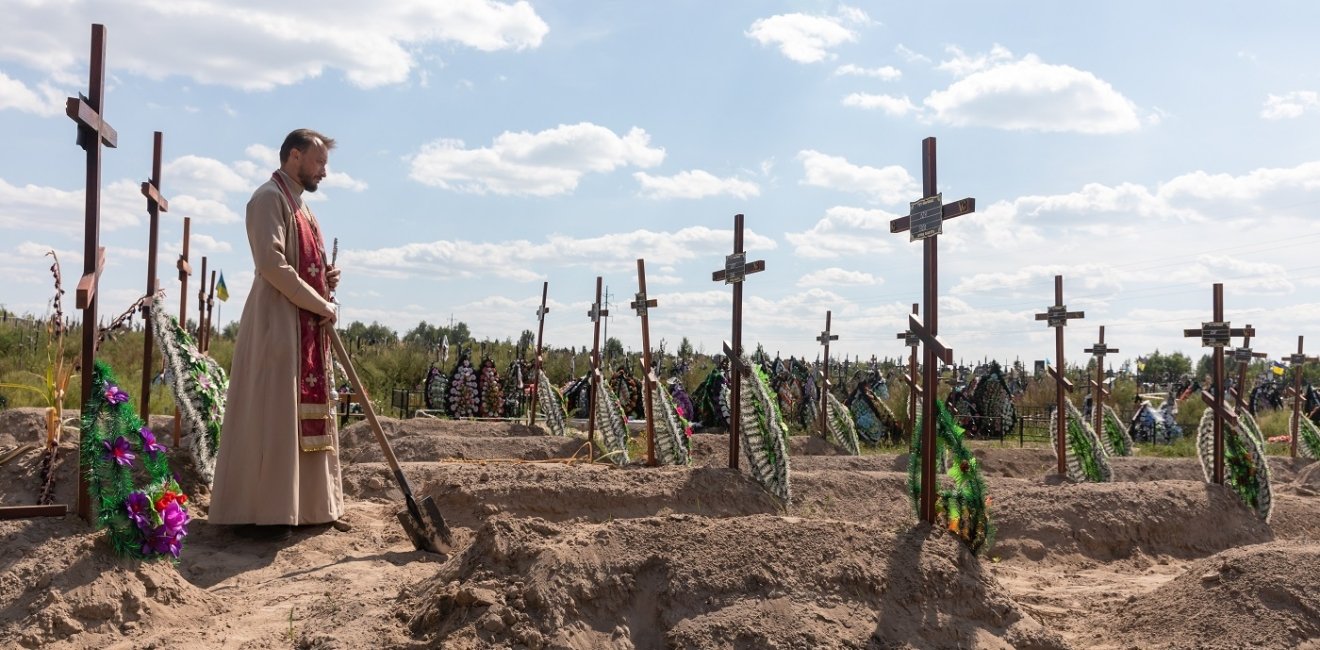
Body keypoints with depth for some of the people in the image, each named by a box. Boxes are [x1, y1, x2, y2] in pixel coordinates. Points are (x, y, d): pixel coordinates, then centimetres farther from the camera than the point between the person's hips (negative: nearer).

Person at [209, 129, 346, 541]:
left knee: (306, 418, 9)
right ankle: (259, 514, -8)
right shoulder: (270, 198, -7)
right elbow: (272, 264, -19)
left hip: (308, 328, 10)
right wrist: (321, 303, -14)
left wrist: (325, 280, 8)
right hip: (278, 324, -10)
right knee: (270, 417, -10)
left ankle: (304, 507, 14)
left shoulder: (301, 207, 23)